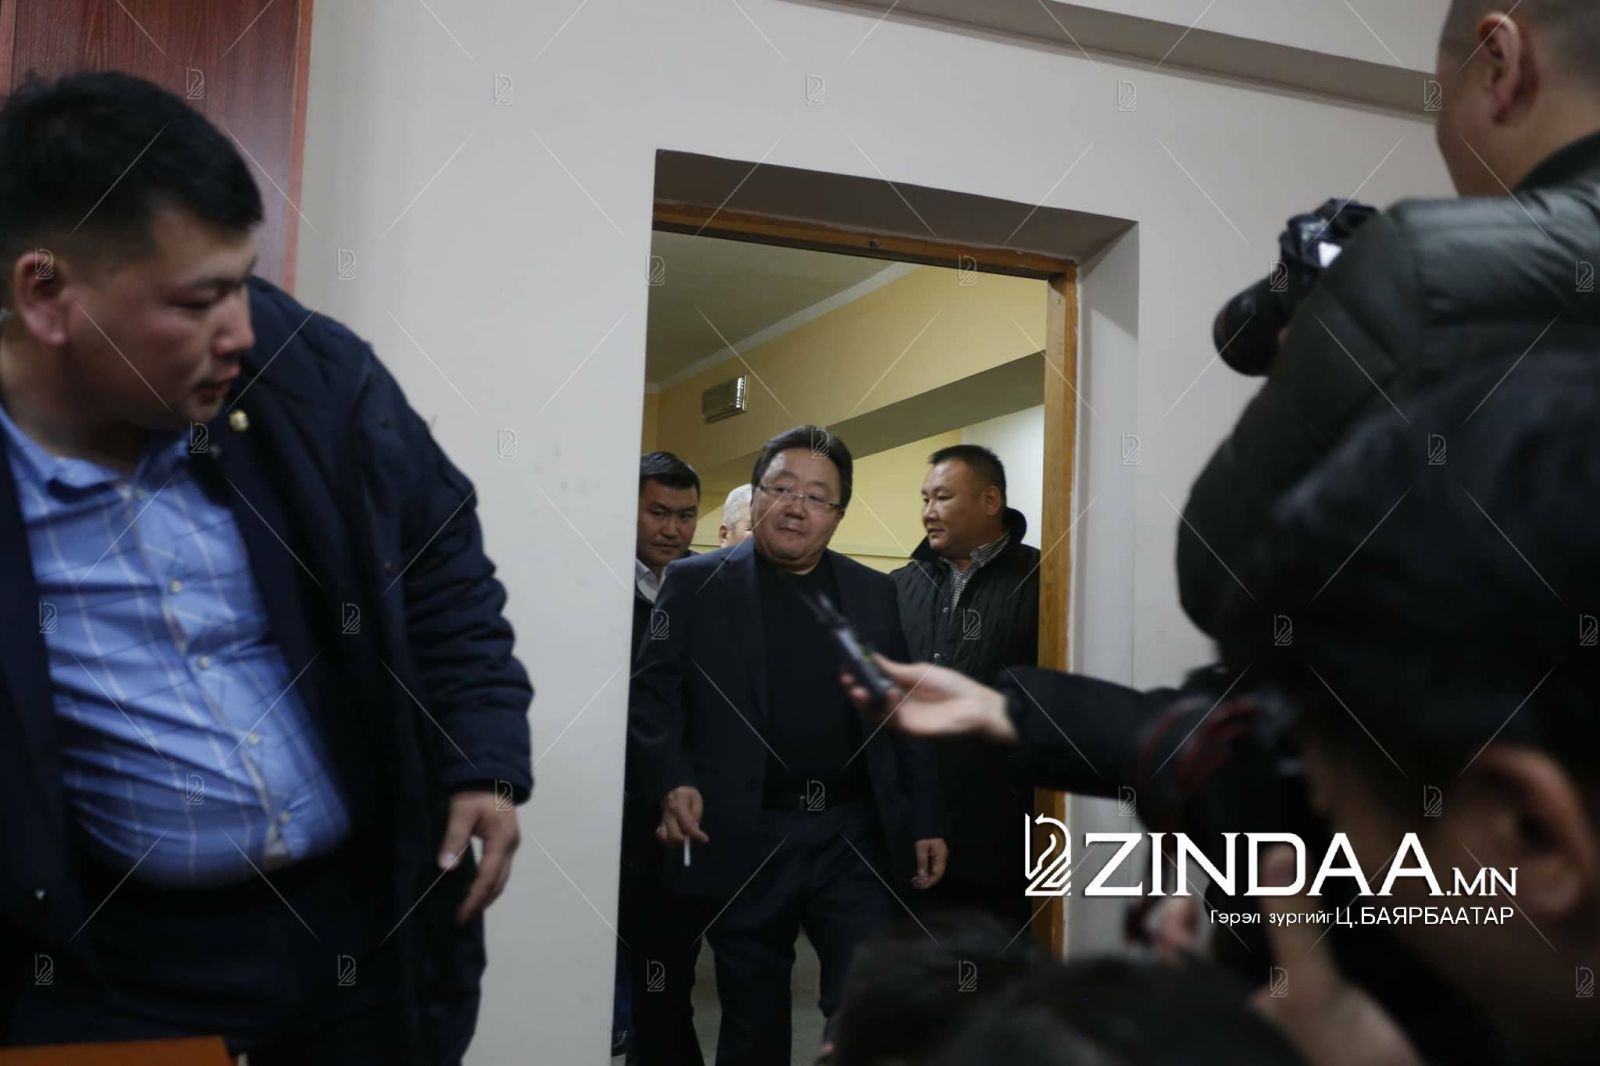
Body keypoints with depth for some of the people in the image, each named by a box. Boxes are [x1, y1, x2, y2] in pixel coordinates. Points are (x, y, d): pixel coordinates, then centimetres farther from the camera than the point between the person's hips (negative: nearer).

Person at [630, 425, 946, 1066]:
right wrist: (672, 782, -16)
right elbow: (652, 693, 0)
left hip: (856, 836, 2)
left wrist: (925, 822, 7)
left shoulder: (874, 594, 11)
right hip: (741, 839, -2)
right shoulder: (695, 583, 3)